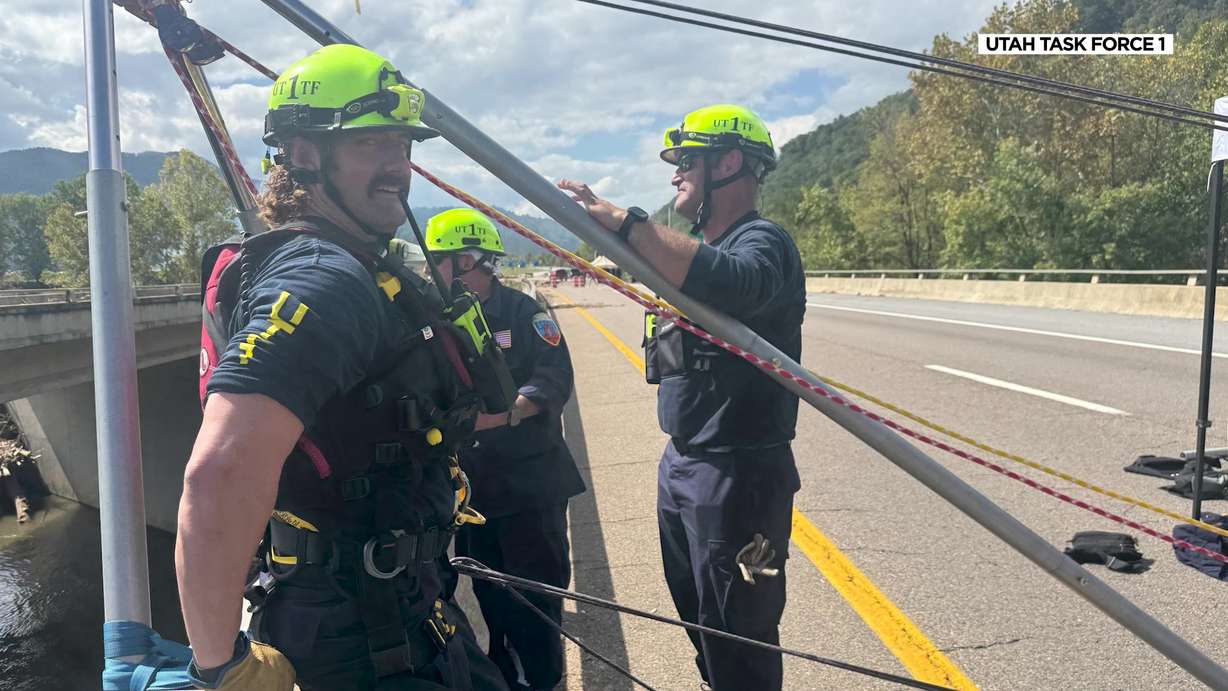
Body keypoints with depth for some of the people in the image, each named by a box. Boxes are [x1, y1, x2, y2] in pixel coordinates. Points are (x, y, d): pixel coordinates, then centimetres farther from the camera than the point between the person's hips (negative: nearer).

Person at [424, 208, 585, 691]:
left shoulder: (524, 312, -7)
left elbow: (553, 384, -16)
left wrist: (502, 413, -30)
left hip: (530, 482, -5)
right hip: (470, 484, 5)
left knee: (538, 589, 5)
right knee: (490, 591, 18)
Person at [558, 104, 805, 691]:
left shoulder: (761, 241, -15)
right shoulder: (696, 247, 16)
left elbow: (730, 283, -41)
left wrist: (625, 222, -42)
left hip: (737, 476, -10)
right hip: (681, 466, 10)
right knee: (700, 622, 23)